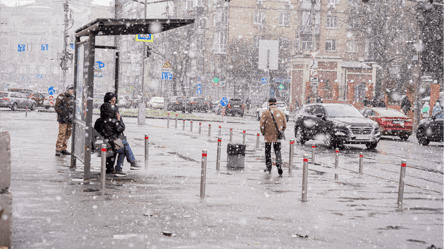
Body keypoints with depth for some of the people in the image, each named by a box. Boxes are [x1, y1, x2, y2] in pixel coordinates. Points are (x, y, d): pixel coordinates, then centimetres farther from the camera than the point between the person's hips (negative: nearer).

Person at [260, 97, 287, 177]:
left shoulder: (265, 112, -9)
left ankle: (269, 167, 21)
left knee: (268, 152, 13)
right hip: (277, 137, 2)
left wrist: (263, 133, 8)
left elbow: (262, 125, -9)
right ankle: (279, 166, -11)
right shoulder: (281, 113, 1)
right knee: (278, 152, 8)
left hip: (268, 136, -2)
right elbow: (284, 125, 7)